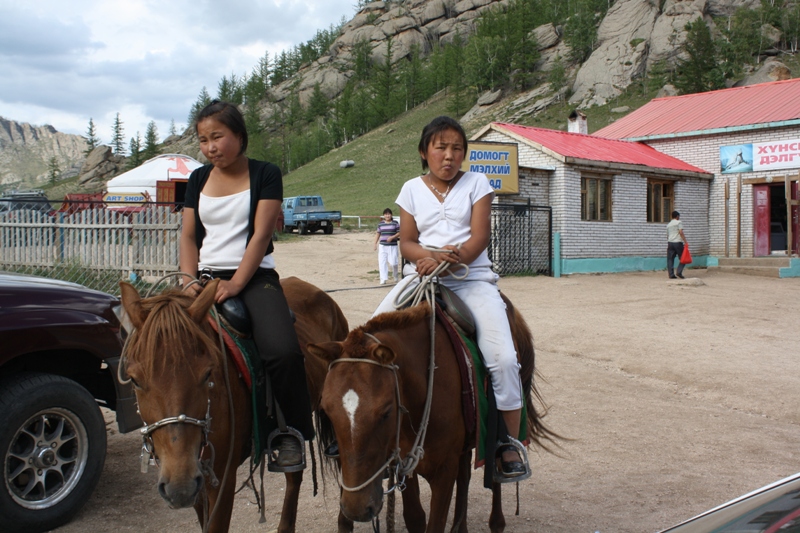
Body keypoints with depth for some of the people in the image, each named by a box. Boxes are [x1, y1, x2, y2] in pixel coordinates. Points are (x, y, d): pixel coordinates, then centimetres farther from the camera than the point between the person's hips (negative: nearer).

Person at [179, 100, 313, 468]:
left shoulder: (265, 174, 1)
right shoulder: (198, 179, 15)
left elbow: (261, 234, -7)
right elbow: (188, 236, 12)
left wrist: (235, 284, -17)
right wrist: (189, 281, -6)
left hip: (254, 276, -4)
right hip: (206, 277, 5)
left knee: (283, 351, -29)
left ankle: (291, 434, -7)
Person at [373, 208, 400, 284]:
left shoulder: (395, 223, 0)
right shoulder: (381, 224, 9)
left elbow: (399, 233, -1)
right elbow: (378, 233, 16)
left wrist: (392, 237, -14)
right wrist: (375, 243, 11)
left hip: (392, 246, -3)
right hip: (382, 245, 3)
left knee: (393, 262, -5)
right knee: (382, 262, -4)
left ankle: (395, 275, 25)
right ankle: (383, 279, 0)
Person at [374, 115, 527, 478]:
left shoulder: (476, 183, 7)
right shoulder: (412, 189, 11)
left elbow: (479, 236, -3)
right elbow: (406, 241, 7)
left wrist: (455, 257, -22)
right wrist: (429, 256, -15)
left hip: (472, 277, -2)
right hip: (421, 277, 2)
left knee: (503, 356, -21)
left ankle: (510, 443, -6)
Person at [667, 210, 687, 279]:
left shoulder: (668, 225, 20)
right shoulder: (679, 222, 1)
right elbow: (681, 232, -12)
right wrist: (685, 242, -13)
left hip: (670, 243, 5)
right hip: (678, 242, -5)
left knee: (670, 259, 3)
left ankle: (671, 275, -1)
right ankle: (679, 272, -11)